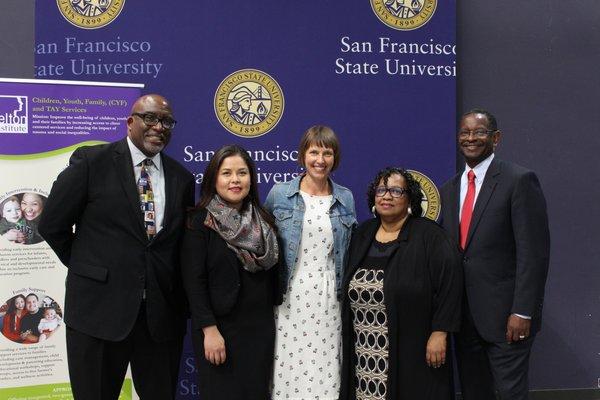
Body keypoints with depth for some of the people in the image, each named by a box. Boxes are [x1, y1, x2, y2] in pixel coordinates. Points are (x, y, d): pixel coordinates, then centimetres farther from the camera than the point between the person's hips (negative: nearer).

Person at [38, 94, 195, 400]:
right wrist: (87, 268, 5)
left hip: (163, 313, 3)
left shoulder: (182, 179, 8)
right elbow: (52, 224, 0)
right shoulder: (91, 161, -4)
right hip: (98, 306, -3)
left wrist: (177, 296, 8)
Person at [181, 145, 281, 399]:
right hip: (220, 327, -5)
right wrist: (209, 329, -17)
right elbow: (194, 280, -12)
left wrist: (275, 316, 11)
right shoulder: (201, 221, -8)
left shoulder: (263, 220, 7)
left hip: (261, 327, 5)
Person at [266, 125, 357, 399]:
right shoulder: (279, 194, 1)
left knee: (326, 371, 1)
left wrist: (345, 294, 13)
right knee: (290, 367, -1)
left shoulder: (345, 199, 7)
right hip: (290, 297, -1)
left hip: (329, 298, 2)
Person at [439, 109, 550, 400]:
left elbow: (534, 252, -13)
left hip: (504, 316, -6)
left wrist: (522, 312, -16)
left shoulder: (519, 180, -8)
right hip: (462, 316, 6)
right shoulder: (448, 190, 11)